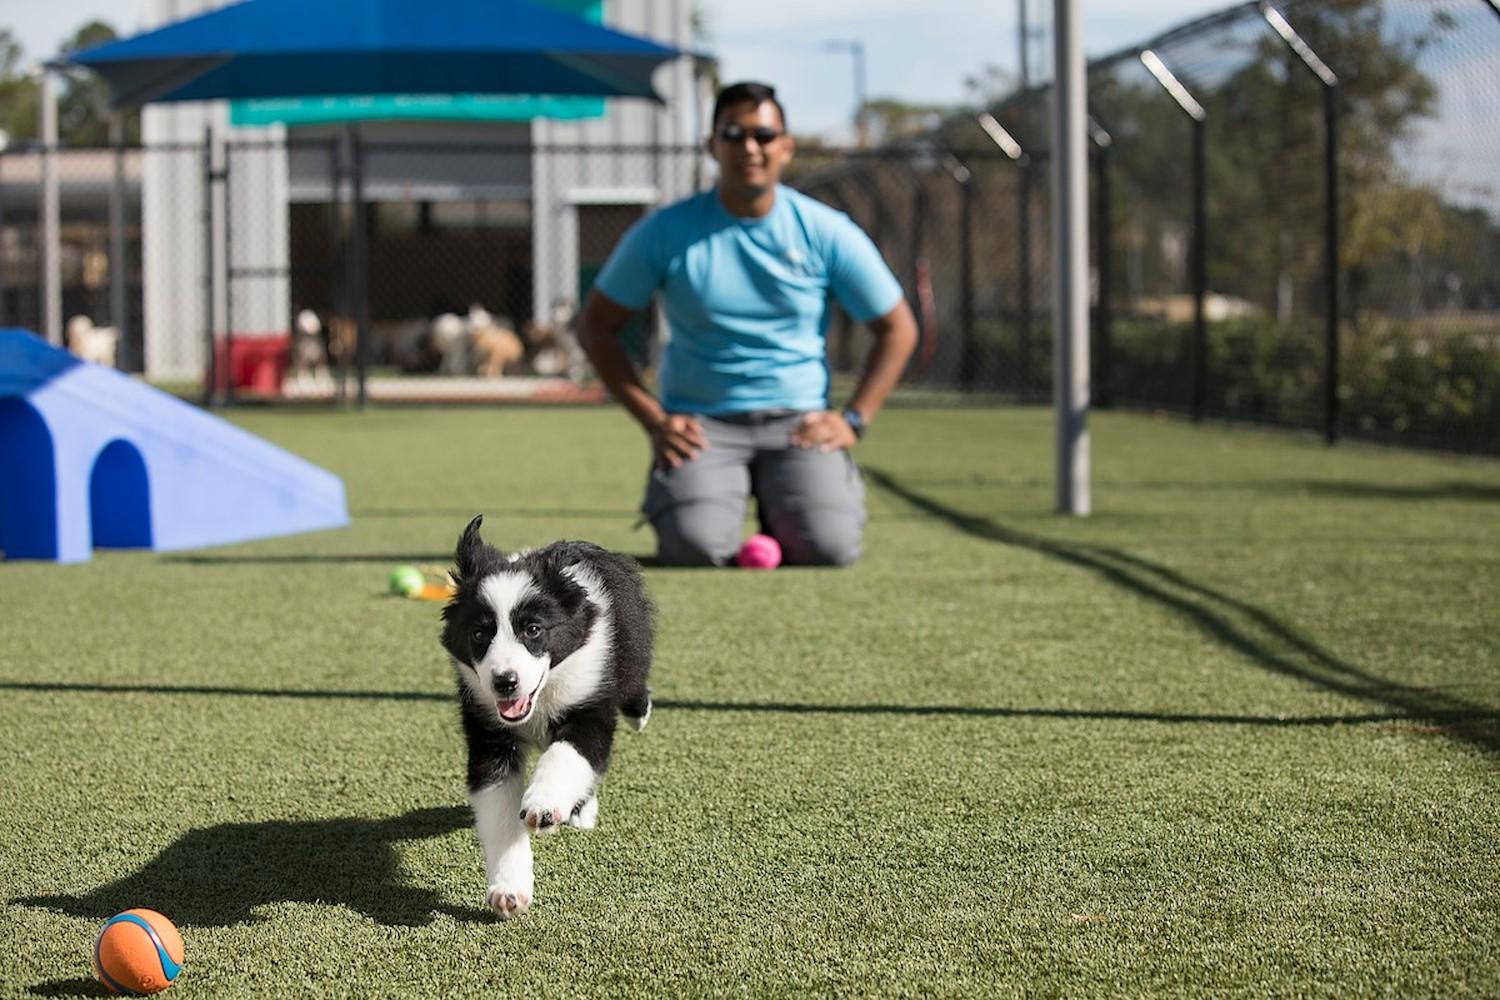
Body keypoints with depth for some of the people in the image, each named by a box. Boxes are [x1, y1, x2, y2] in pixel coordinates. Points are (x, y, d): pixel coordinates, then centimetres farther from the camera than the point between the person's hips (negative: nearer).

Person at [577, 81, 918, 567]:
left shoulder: (827, 232, 0)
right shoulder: (665, 233, -2)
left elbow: (897, 330, 10)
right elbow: (596, 327, 5)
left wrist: (853, 419, -1)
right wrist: (654, 420, -4)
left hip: (799, 420, 1)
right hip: (700, 421, -1)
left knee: (830, 546, -24)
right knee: (695, 546, -28)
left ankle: (778, 511, 14)